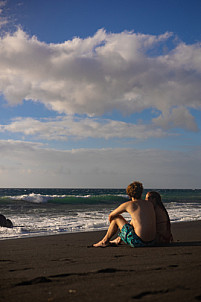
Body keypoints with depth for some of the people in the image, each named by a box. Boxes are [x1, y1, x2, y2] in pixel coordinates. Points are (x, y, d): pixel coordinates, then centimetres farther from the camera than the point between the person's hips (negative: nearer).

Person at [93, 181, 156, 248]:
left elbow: (111, 215, 11)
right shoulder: (150, 204, 11)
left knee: (117, 217, 12)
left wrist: (111, 227, 33)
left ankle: (105, 241, 27)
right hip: (151, 242, 6)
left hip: (138, 242, -6)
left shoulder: (128, 204, -2)